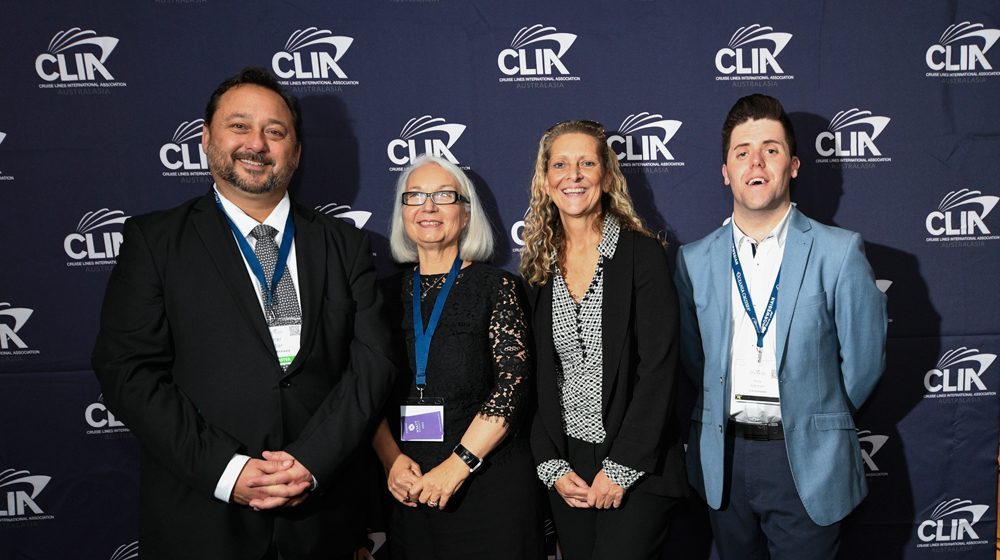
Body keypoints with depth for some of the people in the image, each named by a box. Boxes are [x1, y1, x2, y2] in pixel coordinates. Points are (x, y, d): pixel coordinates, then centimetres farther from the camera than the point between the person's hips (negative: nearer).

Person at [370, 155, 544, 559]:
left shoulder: (497, 286, -3)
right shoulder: (390, 293, 6)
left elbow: (513, 384, -11)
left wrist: (458, 465, -17)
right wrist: (392, 459, -9)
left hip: (490, 480, -3)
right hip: (407, 489, 3)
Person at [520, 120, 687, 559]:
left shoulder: (641, 254, -7)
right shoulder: (538, 268, 5)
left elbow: (658, 368, -12)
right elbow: (537, 379, 6)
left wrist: (621, 468, -14)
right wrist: (553, 467, -2)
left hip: (635, 471, -4)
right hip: (567, 469, 4)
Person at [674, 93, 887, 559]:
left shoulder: (839, 253, -7)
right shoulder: (693, 260, 2)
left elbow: (863, 359, -1)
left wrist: (819, 420, 8)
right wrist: (729, 414, 10)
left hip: (807, 463, -2)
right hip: (724, 461, 3)